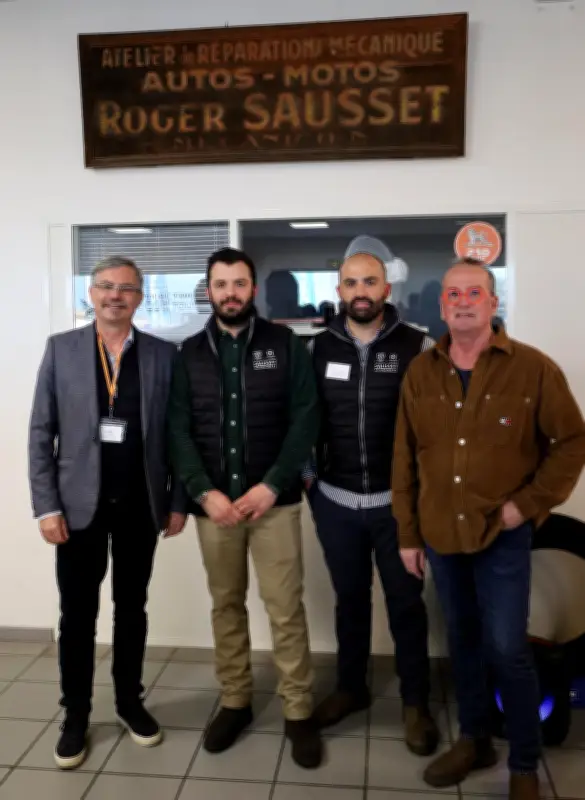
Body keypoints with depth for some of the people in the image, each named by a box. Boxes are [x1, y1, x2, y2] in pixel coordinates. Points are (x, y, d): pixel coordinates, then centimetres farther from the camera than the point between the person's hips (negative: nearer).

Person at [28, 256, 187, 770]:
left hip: (140, 503, 1)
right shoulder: (61, 348, 0)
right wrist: (46, 506, -7)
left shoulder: (163, 355, 1)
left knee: (132, 608, 14)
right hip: (80, 502, 0)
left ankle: (130, 701, 31)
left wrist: (178, 501, 0)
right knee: (78, 613, 8)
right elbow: (41, 432, -1)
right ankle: (76, 716, 25)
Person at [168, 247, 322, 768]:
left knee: (286, 608, 2)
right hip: (213, 502, 2)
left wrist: (272, 485, -13)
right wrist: (204, 492, -12)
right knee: (226, 605, 13)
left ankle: (299, 712, 17)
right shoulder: (190, 353, 6)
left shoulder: (285, 345, 1)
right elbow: (179, 430, 1)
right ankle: (235, 702, 29)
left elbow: (305, 419, -5)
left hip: (274, 500, -2)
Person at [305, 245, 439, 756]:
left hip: (398, 501, -2)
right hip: (335, 501, 2)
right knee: (350, 600, 18)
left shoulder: (419, 347, -6)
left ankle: (416, 703, 28)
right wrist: (306, 474, 3)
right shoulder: (320, 348, 1)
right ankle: (351, 688, 37)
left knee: (406, 604, 10)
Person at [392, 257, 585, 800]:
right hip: (440, 534, 4)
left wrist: (530, 503, -11)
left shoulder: (533, 368, -8)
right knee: (462, 640, 17)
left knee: (506, 650, 0)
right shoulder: (420, 373, 3)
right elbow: (404, 459, 5)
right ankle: (474, 740, 36)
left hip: (502, 535, -3)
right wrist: (408, 533, 5)